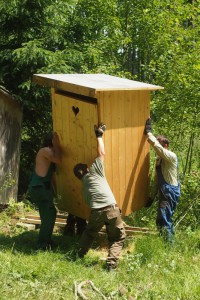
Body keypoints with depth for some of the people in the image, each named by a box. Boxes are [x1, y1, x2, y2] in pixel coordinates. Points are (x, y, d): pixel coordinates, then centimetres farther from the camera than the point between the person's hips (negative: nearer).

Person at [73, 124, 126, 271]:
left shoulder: (84, 185, 22)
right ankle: (111, 264, 0)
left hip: (95, 212, 4)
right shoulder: (94, 171, 8)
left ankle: (79, 256, 37)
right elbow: (102, 153, 9)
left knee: (89, 234, 31)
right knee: (117, 238, 13)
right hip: (111, 209, -4)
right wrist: (99, 135, 18)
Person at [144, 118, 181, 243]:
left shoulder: (171, 156, -14)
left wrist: (148, 131, -19)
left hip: (171, 193, -9)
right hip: (163, 193, 9)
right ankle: (170, 237, 32)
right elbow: (157, 179, 17)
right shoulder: (159, 159, 12)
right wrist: (153, 196, 17)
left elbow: (156, 145, -28)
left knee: (163, 221, -10)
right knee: (166, 219, 18)